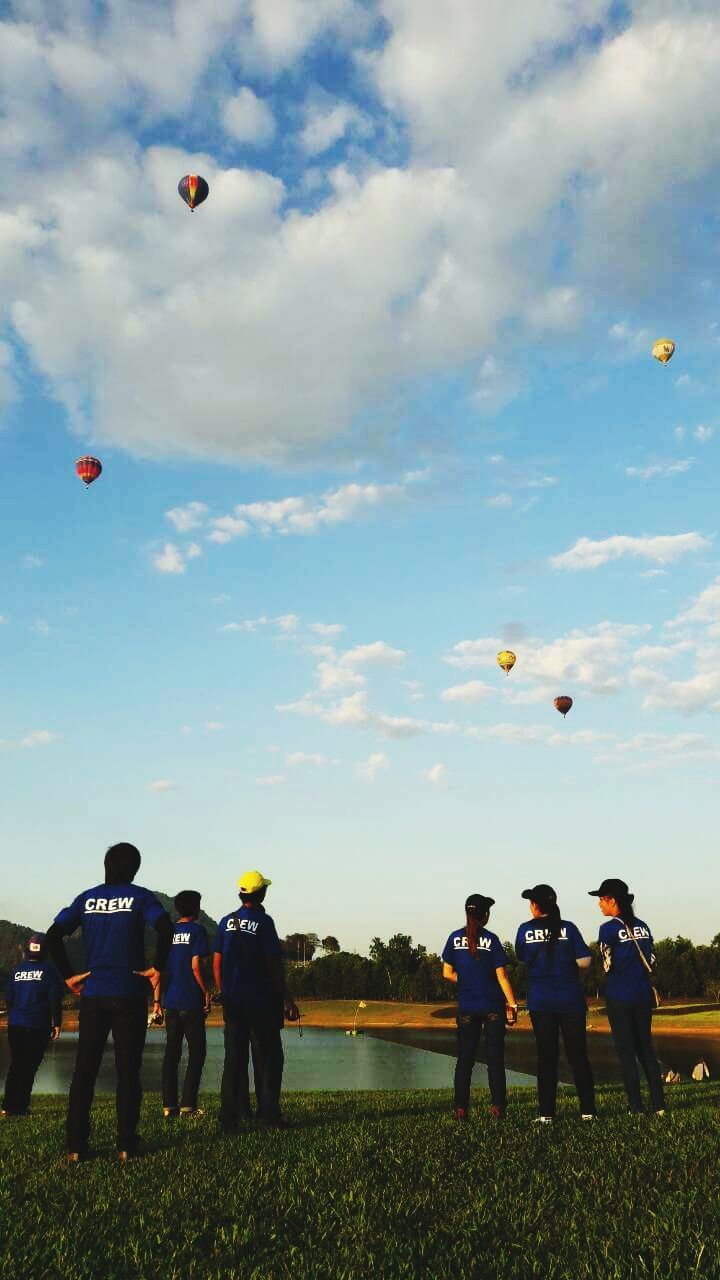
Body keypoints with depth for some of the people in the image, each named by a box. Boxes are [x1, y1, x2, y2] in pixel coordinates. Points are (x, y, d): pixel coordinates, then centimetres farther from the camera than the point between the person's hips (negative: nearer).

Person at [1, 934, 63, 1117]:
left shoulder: (17, 970, 5)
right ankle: (19, 1107, 4)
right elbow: (55, 999, -10)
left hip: (15, 1026, 4)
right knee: (29, 1068, 4)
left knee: (15, 1066, 16)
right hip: (37, 1027, -4)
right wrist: (57, 1023, -3)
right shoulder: (47, 970, -7)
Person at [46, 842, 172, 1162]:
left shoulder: (87, 898, 7)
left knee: (83, 1072, 10)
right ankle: (126, 1146, 6)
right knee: (128, 1072, 5)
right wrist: (157, 967, -10)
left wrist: (68, 975, 4)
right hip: (129, 996, -2)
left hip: (92, 995, 3)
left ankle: (75, 1147, 10)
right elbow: (165, 928, -19)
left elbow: (53, 935, 0)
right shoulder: (139, 896, -2)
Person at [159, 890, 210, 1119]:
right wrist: (207, 993, -4)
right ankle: (188, 1105, 0)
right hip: (192, 1002, -5)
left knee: (171, 1053, 10)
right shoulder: (197, 930, -6)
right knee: (196, 1051, 4)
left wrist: (156, 1001, 12)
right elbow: (196, 966, -13)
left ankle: (168, 1105, 11)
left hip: (171, 1002, 5)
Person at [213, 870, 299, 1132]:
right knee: (270, 1058, 8)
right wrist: (288, 1000, -8)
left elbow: (217, 963, 8)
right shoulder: (263, 921, -11)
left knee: (234, 1059, 9)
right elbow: (274, 965, -13)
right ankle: (270, 1116, 6)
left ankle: (230, 1119, 7)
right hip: (262, 1001, -5)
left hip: (232, 1002, 5)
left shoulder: (226, 922, 5)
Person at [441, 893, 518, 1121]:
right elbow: (501, 975, -8)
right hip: (493, 1007, -2)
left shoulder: (455, 938, 0)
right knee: (495, 1057, 8)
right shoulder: (491, 939, -7)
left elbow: (447, 973, 2)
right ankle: (497, 1106, 6)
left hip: (466, 1007, 2)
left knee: (465, 1059, 8)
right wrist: (512, 1003, -1)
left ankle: (461, 1108, 6)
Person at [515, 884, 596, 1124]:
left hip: (540, 1002, 0)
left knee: (546, 1056, 6)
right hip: (570, 1000, 0)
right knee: (578, 1055, 8)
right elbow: (585, 962, -6)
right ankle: (588, 1110, 9)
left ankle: (547, 1113, 7)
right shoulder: (568, 928, -4)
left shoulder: (525, 930, -2)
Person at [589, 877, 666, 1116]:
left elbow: (607, 965, -7)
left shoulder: (608, 928, -11)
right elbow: (650, 961, 8)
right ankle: (659, 1106, 14)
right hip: (643, 995, 6)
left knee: (626, 1052, 3)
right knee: (646, 1049, 14)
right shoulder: (642, 926, 7)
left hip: (619, 998, -6)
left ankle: (636, 1108, 4)